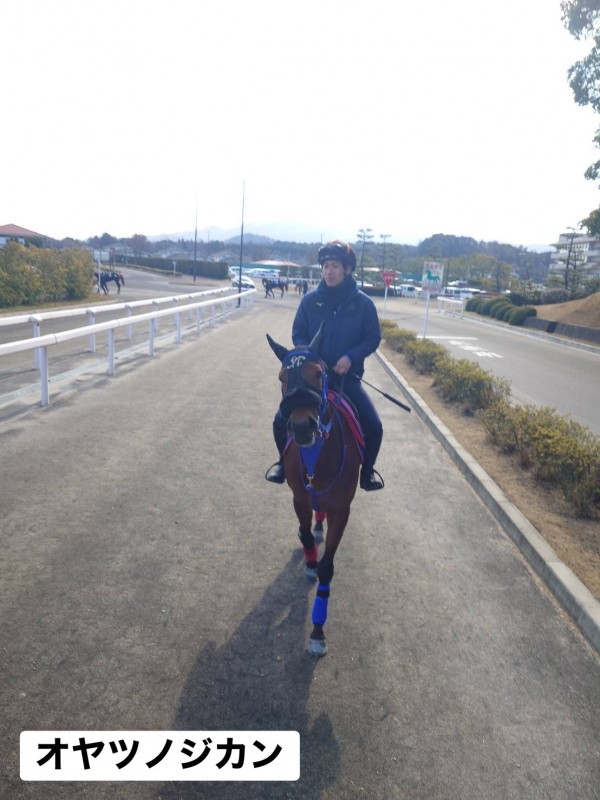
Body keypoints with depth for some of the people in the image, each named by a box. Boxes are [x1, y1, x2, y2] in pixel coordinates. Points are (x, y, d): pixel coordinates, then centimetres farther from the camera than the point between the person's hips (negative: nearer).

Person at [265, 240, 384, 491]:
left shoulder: (362, 303, -6)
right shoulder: (310, 299, -3)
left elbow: (373, 338, -1)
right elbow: (298, 334, 4)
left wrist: (350, 357, -17)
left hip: (347, 376, -1)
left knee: (374, 427, -10)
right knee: (281, 420, -8)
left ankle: (367, 468, 20)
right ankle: (285, 461, 22)